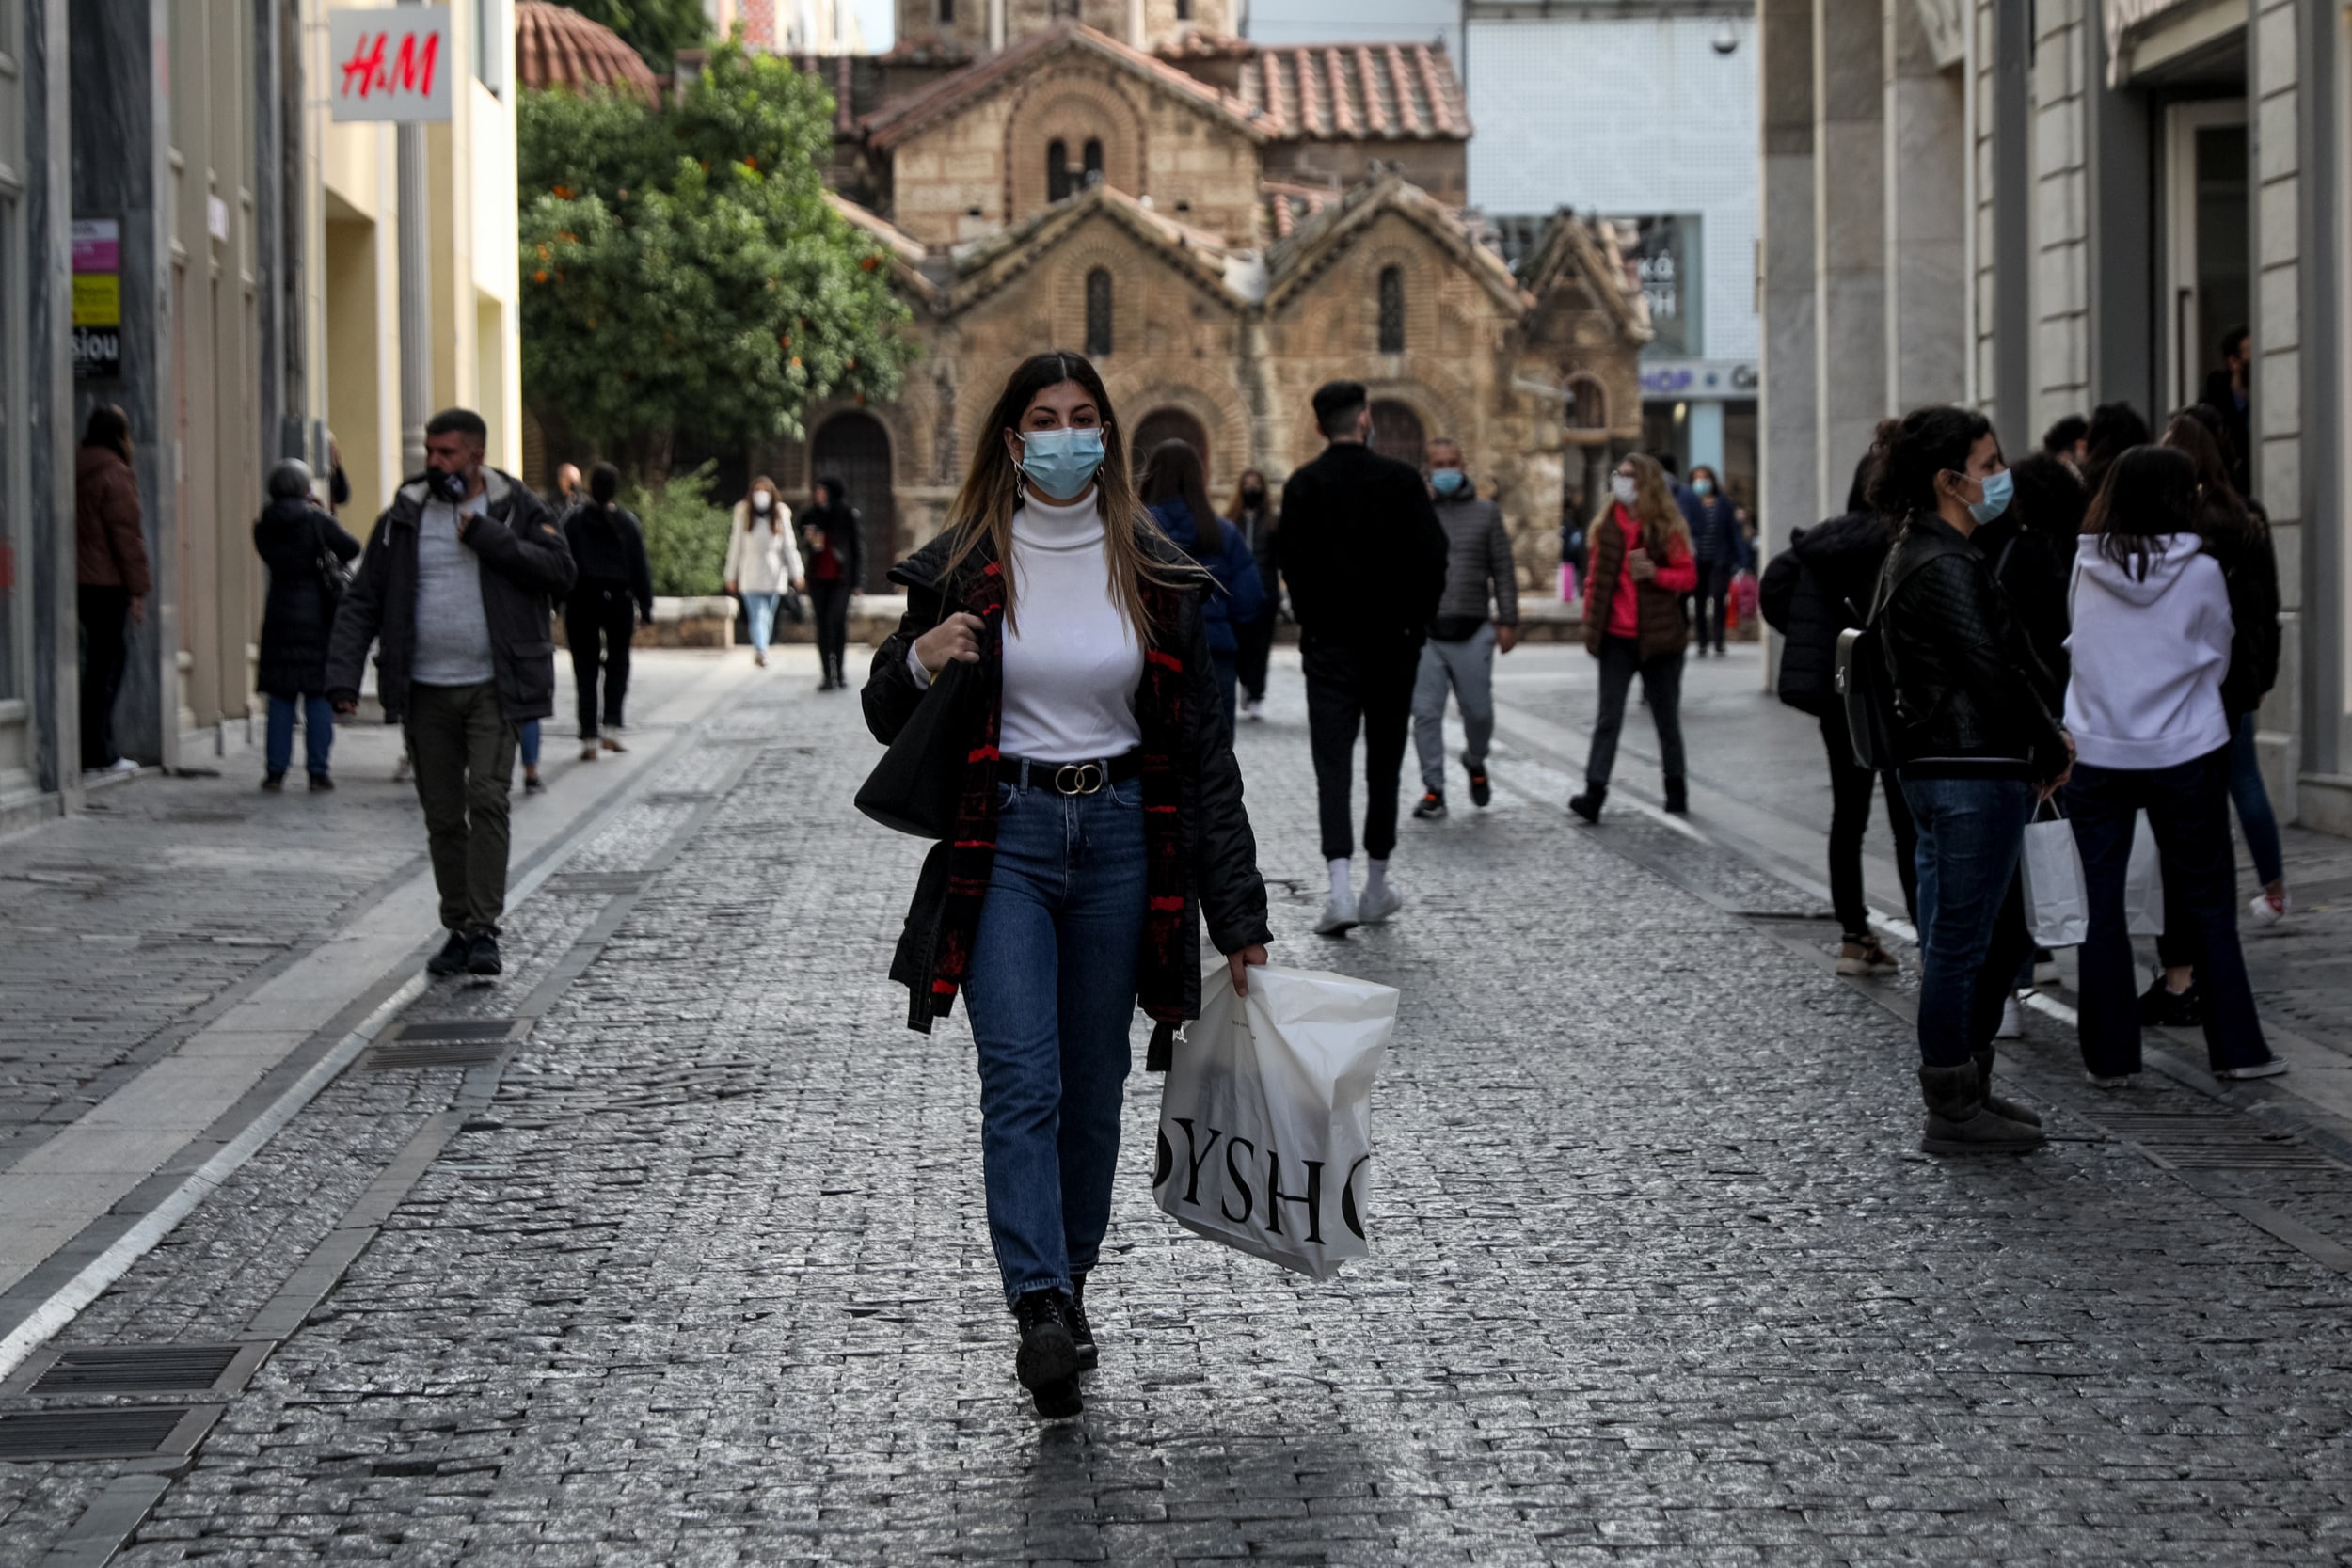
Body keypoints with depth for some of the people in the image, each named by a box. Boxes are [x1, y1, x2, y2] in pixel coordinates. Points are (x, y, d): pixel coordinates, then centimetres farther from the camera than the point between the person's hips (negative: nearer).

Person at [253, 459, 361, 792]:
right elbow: (352, 549, -5)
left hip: (279, 612, 3)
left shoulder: (263, 526, 1)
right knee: (319, 693, 2)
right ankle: (318, 770, 2)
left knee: (281, 696, 7)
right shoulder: (316, 521, -10)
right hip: (318, 611, -3)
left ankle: (275, 771, 5)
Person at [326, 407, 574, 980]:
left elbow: (559, 572, -13)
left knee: (487, 800, -14)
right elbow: (361, 603, 5)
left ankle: (485, 931, -13)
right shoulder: (403, 518, 7)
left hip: (492, 689, -3)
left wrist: (485, 536, -16)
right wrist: (343, 675, -7)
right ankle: (458, 928, 18)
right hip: (426, 693, 3)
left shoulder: (519, 510, 2)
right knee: (443, 817, 7)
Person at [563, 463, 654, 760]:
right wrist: (645, 607, 9)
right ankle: (611, 726, 3)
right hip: (618, 600, 1)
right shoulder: (627, 521, 1)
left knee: (585, 669, 3)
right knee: (618, 661, 17)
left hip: (582, 599, -1)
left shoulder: (573, 518, -4)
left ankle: (589, 737, -2)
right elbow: (640, 567, 3)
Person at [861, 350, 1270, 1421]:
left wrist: (1236, 915, 1)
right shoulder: (962, 568, 2)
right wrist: (918, 661, -16)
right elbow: (888, 720, 9)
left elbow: (1202, 746, 5)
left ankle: (1067, 1284, 24)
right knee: (1020, 1081, -15)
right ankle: (1041, 1309, -24)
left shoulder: (1157, 575, 4)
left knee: (1092, 1085, 8)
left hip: (1120, 839, 2)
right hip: (1003, 839, -2)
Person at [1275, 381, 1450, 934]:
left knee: (1332, 764, -1)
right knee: (1385, 763, 12)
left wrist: (1310, 619, 11)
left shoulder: (1302, 485, -3)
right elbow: (1433, 554, -8)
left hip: (1329, 642, 0)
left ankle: (1342, 888, -17)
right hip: (1393, 640, 0)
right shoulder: (1401, 479, -4)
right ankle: (1377, 886, 19)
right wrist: (1418, 617, 5)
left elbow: (1290, 562, -3)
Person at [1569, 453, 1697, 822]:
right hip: (1617, 639, 2)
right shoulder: (1606, 528, 6)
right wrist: (1590, 621, 3)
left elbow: (1689, 576, -3)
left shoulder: (1667, 528, -3)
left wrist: (1654, 574, -21)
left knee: (1666, 718, 11)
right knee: (1608, 718, -6)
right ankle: (1594, 792, -13)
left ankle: (1676, 788, 24)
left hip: (1658, 638, -2)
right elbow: (1594, 577, 11)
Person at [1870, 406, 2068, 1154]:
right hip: (1974, 775, -11)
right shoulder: (1945, 567, -18)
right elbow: (1994, 673, -19)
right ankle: (1954, 1112, 4)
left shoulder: (1914, 556, 14)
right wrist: (2053, 750, -7)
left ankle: (1965, 1093, 26)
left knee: (1951, 941, 16)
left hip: (1934, 768, 11)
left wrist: (2041, 732, 11)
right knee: (1962, 942, -3)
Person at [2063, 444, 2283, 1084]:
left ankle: (2108, 1056, 8)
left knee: (2101, 908, 6)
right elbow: (2218, 660, 3)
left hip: (2095, 754, 1)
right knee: (2207, 903, 9)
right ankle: (2237, 1048, 12)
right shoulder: (2200, 572, -9)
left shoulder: (2085, 568, -5)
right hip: (2185, 754, -1)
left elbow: (2076, 647, 6)